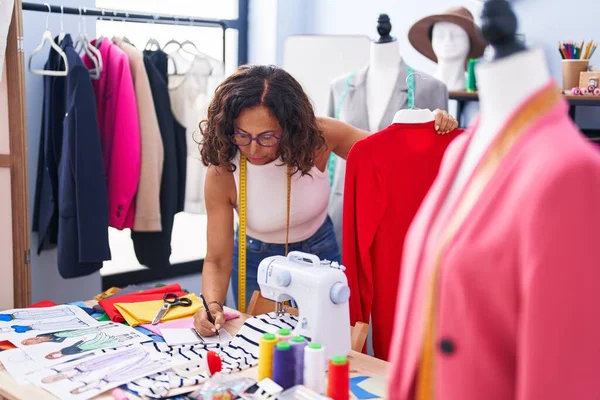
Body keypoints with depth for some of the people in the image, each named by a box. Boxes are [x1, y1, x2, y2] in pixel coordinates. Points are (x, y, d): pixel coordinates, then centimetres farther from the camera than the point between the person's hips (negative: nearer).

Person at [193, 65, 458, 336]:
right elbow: (217, 260, -22)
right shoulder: (222, 173, -28)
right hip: (257, 262, -1)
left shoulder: (318, 135, -27)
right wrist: (213, 305, -41)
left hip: (320, 253, 1)